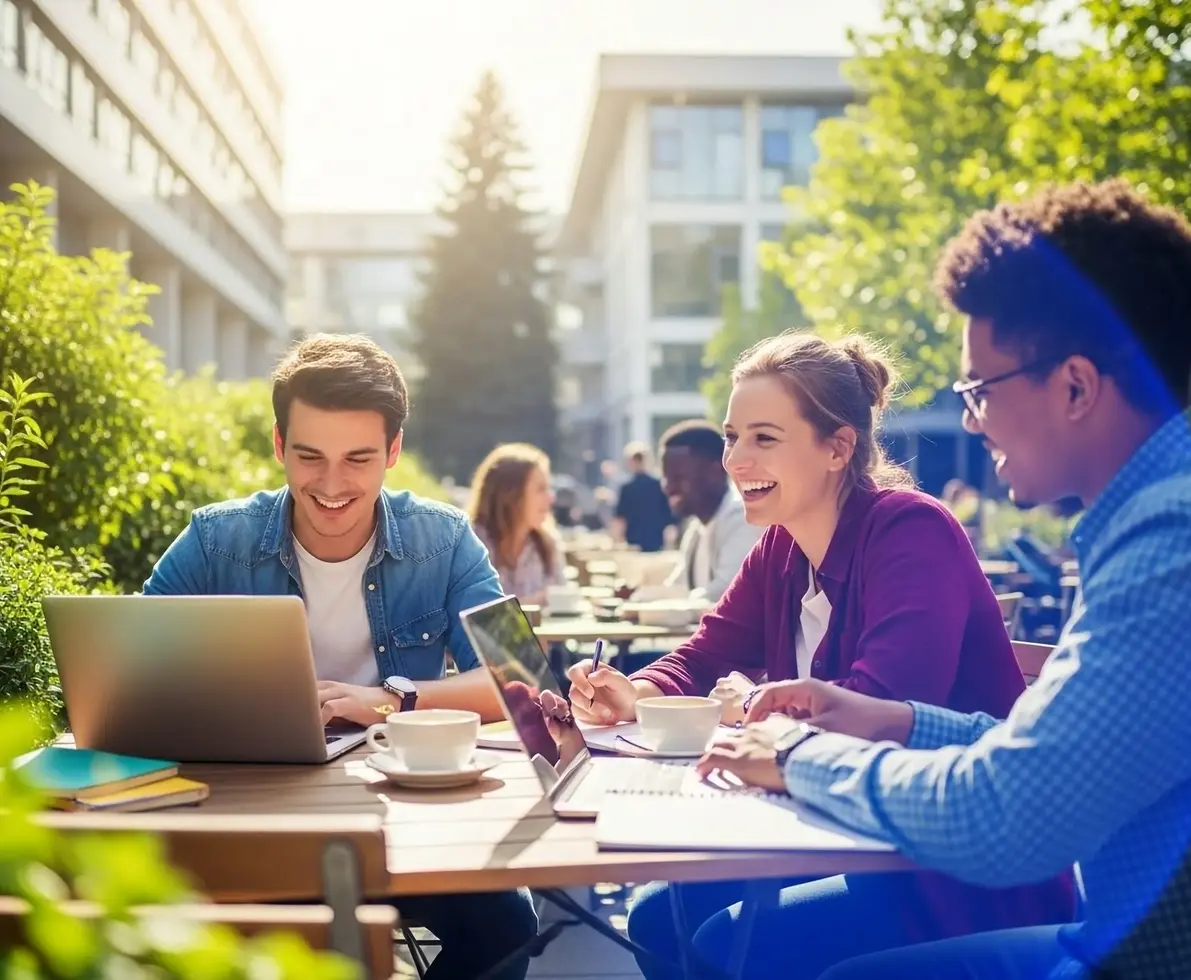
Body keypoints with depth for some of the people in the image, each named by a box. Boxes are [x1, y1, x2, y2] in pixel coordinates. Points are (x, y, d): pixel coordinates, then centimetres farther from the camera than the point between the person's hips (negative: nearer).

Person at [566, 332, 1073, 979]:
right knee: (658, 918, 3)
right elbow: (703, 659, 9)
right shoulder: (782, 549, 6)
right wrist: (633, 695, -13)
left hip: (968, 877, -8)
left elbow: (882, 710, -32)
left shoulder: (911, 532, -20)